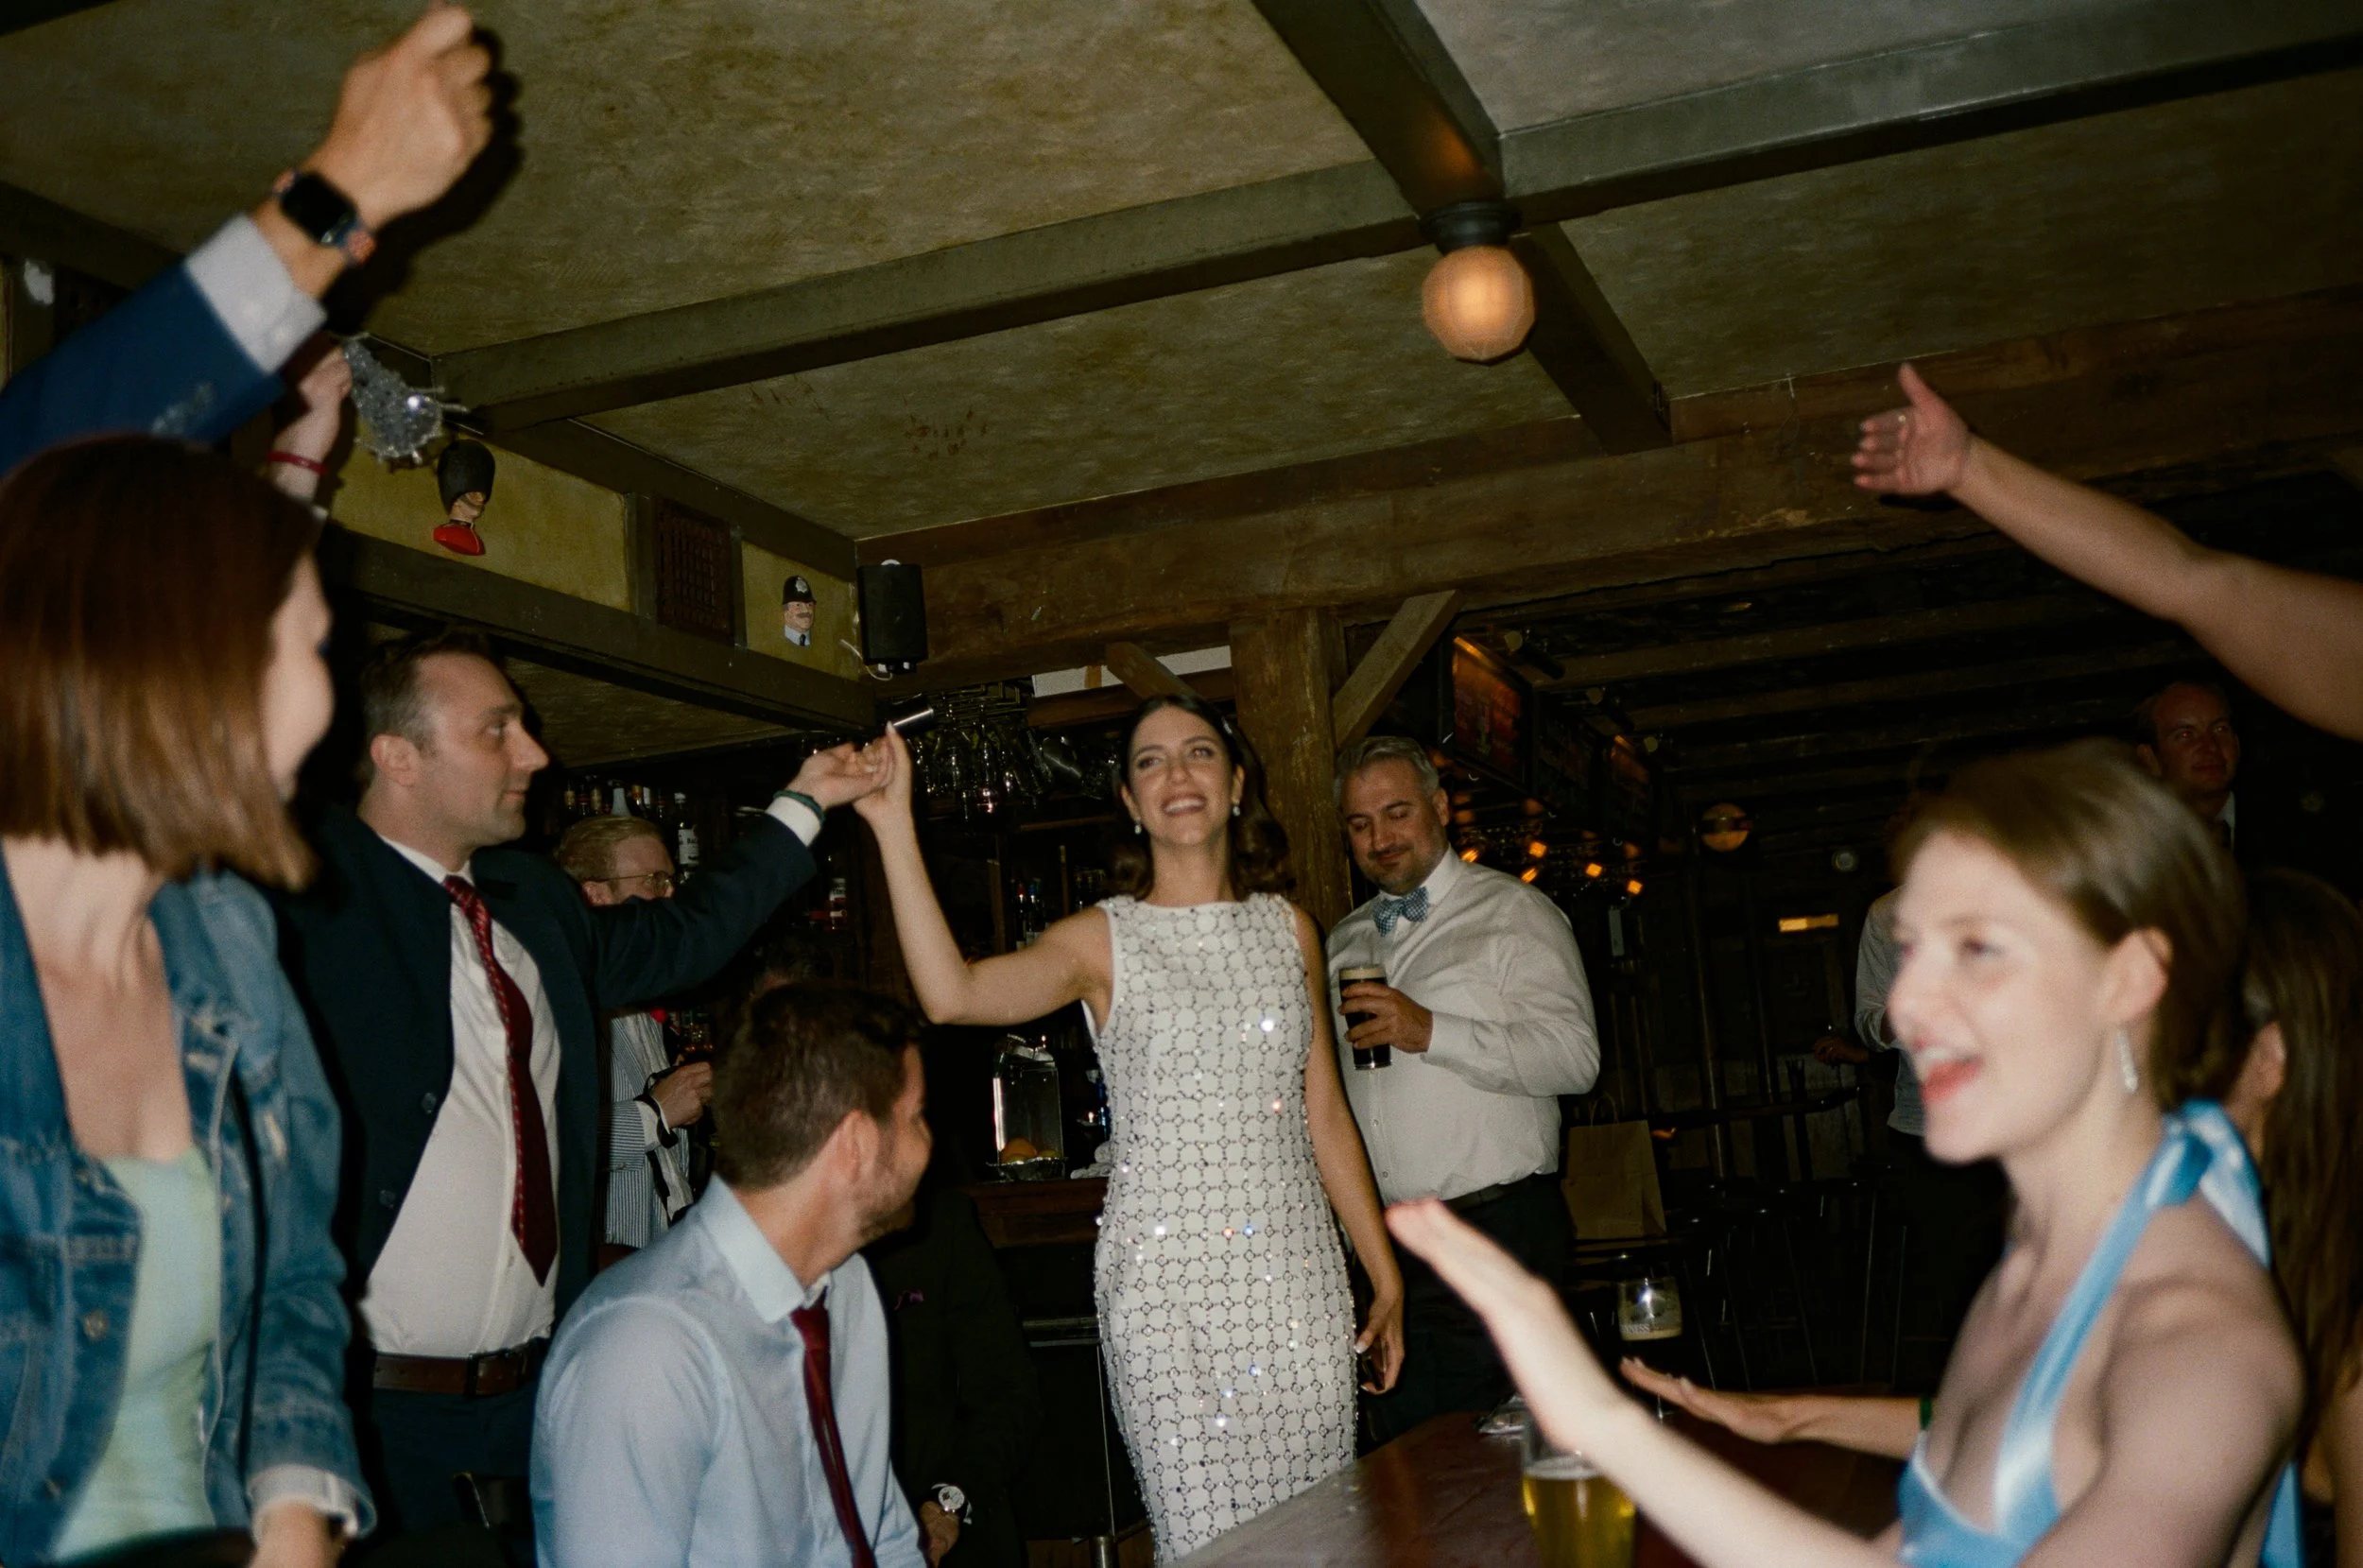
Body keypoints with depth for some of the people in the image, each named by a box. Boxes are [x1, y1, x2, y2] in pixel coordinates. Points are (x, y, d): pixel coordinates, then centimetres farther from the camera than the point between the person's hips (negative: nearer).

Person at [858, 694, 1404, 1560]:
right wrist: (894, 827, -23)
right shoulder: (1102, 939, -1)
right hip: (1167, 1278, -3)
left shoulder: (1288, 928, 11)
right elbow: (952, 992, -20)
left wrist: (1387, 1276, 13)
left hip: (1296, 1274, 3)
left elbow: (1324, 1114, 14)